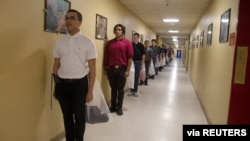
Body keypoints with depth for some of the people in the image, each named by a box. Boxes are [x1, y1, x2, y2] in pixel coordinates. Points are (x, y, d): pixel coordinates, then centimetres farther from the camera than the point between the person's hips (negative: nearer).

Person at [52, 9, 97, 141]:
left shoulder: (87, 42, -6)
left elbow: (92, 69, -6)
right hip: (62, 84, 3)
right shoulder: (60, 42, 4)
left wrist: (90, 91, -8)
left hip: (79, 84, -3)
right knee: (67, 116, 17)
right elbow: (56, 65, 10)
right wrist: (55, 86, 11)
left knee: (79, 116, 12)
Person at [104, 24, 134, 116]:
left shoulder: (127, 42, -1)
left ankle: (119, 108, 20)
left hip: (122, 69, -2)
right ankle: (113, 106, 25)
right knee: (113, 89, 12)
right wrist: (105, 68, 7)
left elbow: (130, 57, -5)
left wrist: (127, 70, -9)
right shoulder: (109, 43, 7)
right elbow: (106, 56, 9)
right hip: (111, 69, 2)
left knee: (120, 89, 8)